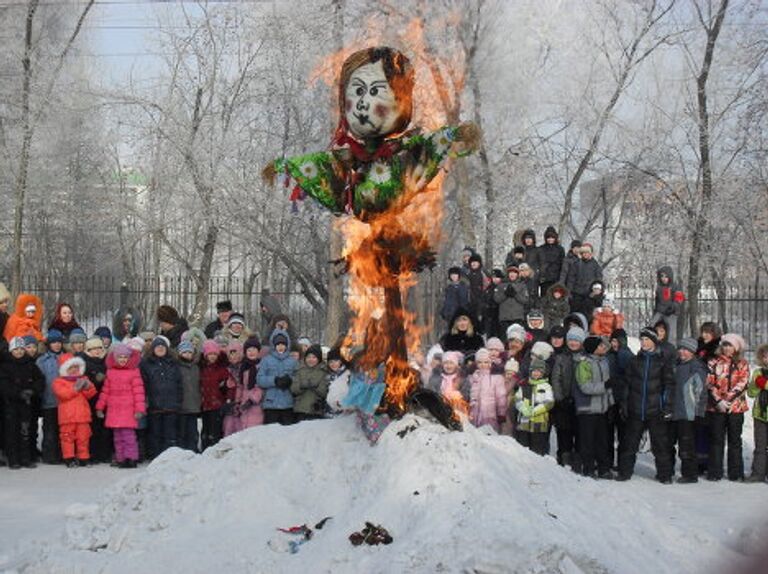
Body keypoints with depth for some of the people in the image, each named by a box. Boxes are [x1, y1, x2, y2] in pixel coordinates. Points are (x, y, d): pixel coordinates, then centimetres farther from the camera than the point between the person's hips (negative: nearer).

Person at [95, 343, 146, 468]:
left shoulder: (134, 372, -2)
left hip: (128, 410, -5)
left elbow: (139, 391, -5)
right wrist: (100, 406, 15)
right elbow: (105, 391, 17)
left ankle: (131, 458, -8)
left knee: (128, 434, -11)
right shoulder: (110, 372, 12)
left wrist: (139, 409, -11)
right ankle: (120, 458, 11)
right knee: (117, 436, 6)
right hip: (114, 410, 5)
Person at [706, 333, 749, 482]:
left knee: (735, 440, 5)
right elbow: (709, 383, -1)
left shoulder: (742, 364, 6)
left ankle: (736, 473, 10)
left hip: (736, 407, 0)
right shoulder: (714, 363, 7)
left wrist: (728, 399, -16)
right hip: (716, 407, 0)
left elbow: (743, 383, -6)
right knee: (716, 439, 3)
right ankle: (714, 472, 8)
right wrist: (718, 401, -14)